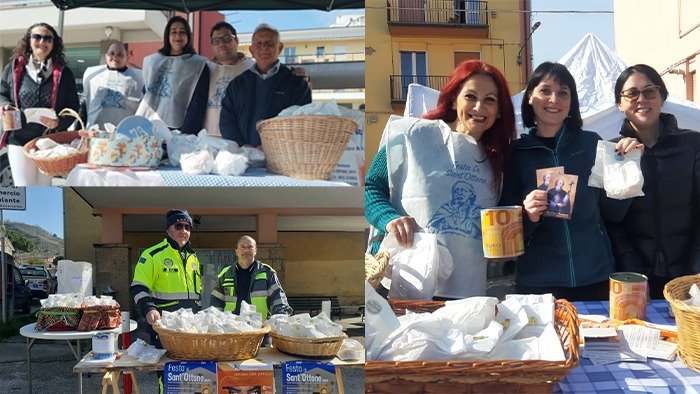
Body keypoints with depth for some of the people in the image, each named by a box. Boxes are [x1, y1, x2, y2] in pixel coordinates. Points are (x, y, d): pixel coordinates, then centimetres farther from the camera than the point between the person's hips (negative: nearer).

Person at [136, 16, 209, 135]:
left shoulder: (198, 65, -2)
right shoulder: (152, 61, 12)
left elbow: (198, 105, -9)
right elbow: (145, 95, 17)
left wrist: (185, 134, -18)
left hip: (177, 130, -4)